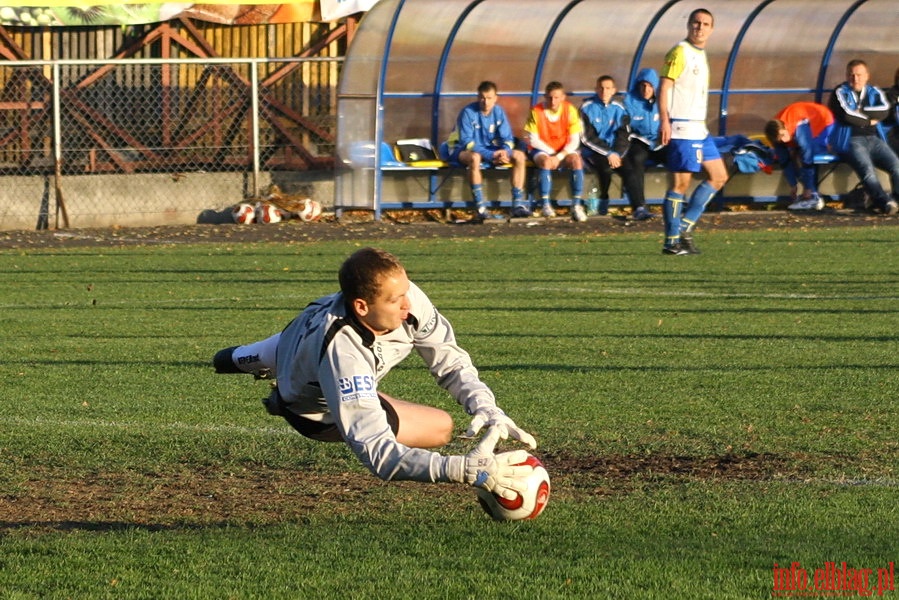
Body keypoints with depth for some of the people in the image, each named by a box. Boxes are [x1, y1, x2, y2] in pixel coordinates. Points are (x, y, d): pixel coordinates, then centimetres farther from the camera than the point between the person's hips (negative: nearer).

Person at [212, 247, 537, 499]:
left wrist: (488, 410, -39)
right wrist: (464, 469, -67)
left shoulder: (407, 298, -37)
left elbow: (449, 361, -22)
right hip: (313, 406, -5)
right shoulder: (343, 354, -52)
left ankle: (242, 358, 66)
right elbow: (379, 454, -56)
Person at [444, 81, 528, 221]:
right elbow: (467, 142, -22)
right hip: (463, 151, -6)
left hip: (490, 150, 6)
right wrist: (491, 156, -30)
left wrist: (505, 151, -24)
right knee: (475, 157, -41)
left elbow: (507, 138, 1)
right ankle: (480, 209, -42)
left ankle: (517, 205, -14)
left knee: (519, 155, -13)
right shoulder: (468, 112, -17)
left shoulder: (498, 112, -2)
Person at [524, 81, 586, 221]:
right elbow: (533, 140, -10)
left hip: (564, 151, 2)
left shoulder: (569, 110, -9)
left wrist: (559, 157, -21)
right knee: (545, 161, -35)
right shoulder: (536, 111, -12)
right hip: (542, 150, -2)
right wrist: (551, 152, -16)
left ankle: (577, 205, -29)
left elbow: (574, 141, -9)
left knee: (576, 160, -29)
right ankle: (545, 204, -32)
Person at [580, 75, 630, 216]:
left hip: (615, 153, 4)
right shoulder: (587, 107, -3)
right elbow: (587, 137, -8)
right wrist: (608, 154, -17)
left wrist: (617, 153, -15)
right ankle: (604, 200, -16)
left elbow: (623, 136, 5)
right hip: (592, 152, -4)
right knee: (605, 164, -34)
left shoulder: (619, 108, 8)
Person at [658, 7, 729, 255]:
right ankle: (672, 241, -3)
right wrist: (664, 121, -25)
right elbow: (664, 87, -16)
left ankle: (684, 226, 12)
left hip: (699, 129, 9)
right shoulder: (680, 53, -10)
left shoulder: (701, 55, 17)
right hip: (681, 129, -9)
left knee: (719, 176, 9)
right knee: (681, 183, -8)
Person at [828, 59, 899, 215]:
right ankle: (885, 203, -45)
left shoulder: (874, 92, 18)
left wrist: (860, 112, -7)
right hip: (851, 141, -5)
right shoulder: (840, 93, 6)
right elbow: (847, 115, -11)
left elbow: (885, 110, -2)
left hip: (874, 140, 5)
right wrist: (869, 120, 0)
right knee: (867, 169, -31)